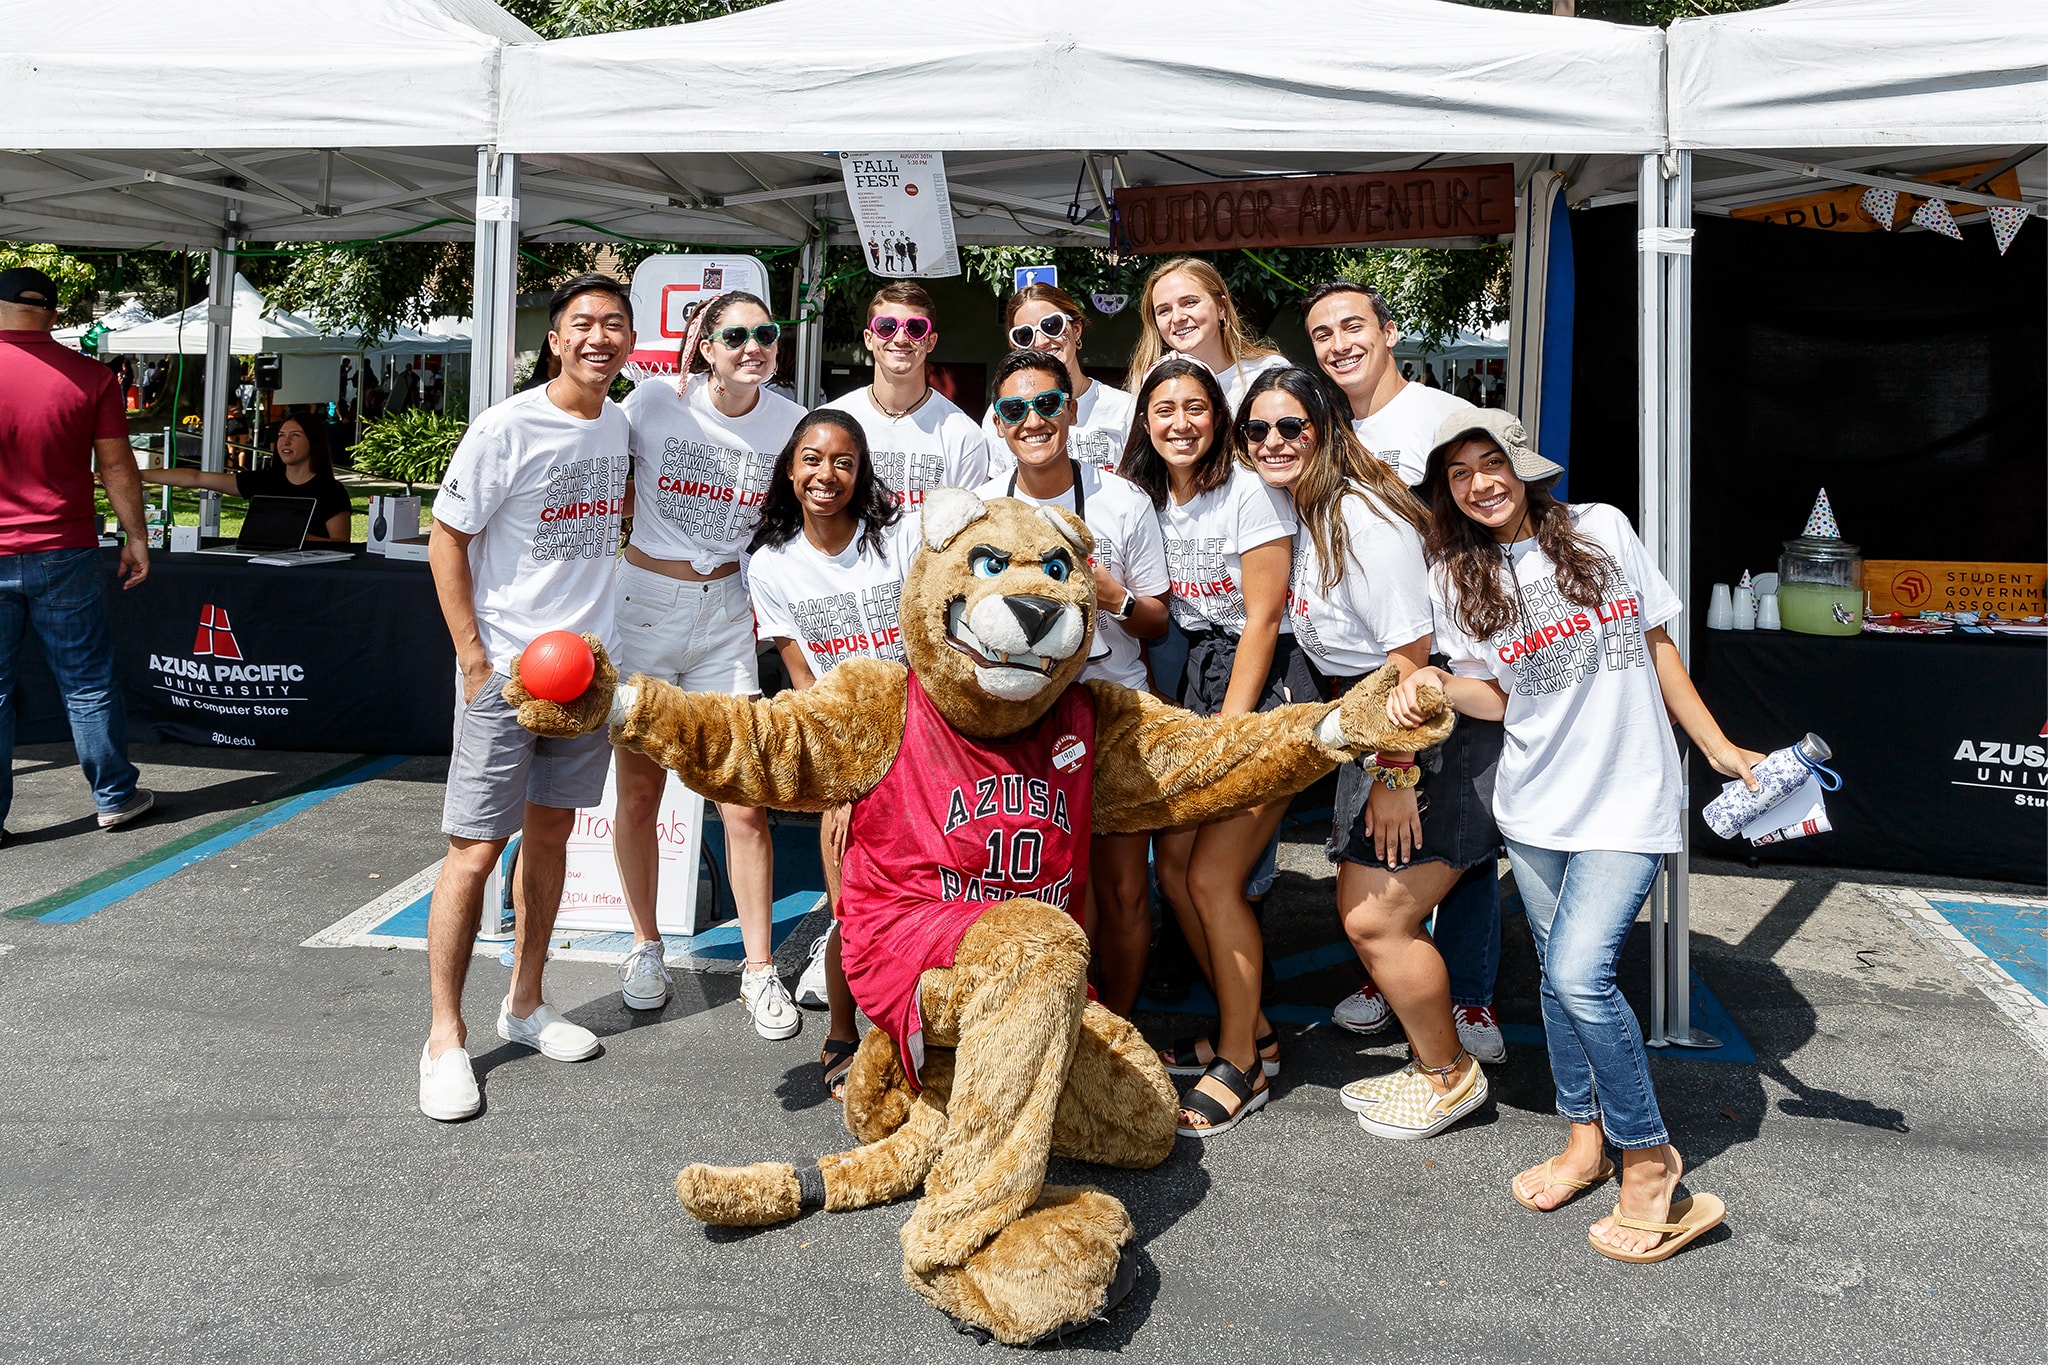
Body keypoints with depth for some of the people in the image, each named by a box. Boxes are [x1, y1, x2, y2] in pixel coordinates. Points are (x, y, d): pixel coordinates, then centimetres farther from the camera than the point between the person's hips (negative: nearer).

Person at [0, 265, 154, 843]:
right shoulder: (91, 377, -4)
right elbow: (117, 466, -2)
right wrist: (137, 538, 7)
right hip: (63, 555, 0)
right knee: (88, 684, 9)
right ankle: (116, 797, 18)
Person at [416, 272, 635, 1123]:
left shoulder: (623, 428, 6)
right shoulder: (505, 430, -12)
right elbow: (447, 537, -9)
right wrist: (475, 658, -13)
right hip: (505, 668, -6)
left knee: (550, 833, 14)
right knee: (475, 851, -5)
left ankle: (525, 1004, 28)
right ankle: (445, 1037, 7)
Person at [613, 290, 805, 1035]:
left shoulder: (788, 421, -1)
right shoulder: (656, 401, -7)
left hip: (727, 610, 1)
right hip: (644, 602, -1)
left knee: (746, 802, -4)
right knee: (639, 793, 8)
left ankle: (760, 968, 10)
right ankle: (645, 946, 28)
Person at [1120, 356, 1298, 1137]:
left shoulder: (1250, 494, -12)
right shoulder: (1148, 498, 10)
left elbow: (1262, 622, -14)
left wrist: (1229, 730, -16)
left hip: (1264, 690, -7)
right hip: (1196, 684, 7)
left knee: (1212, 875, -10)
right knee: (1171, 862, 4)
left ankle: (1241, 1065, 5)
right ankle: (1250, 1029, 22)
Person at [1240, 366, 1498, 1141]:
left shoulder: (1361, 517, -20)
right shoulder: (1301, 516, 9)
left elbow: (1410, 657, -22)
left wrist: (1396, 774, -20)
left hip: (1438, 735, -9)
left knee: (1377, 920, -7)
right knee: (1357, 906, 12)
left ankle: (1450, 1077, 15)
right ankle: (1431, 1055, 30)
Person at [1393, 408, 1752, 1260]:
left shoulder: (1602, 531, 1)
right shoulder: (1457, 580, 3)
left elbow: (1657, 647, 8)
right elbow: (1496, 695, 3)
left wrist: (1720, 748, 8)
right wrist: (1434, 684, -17)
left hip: (1629, 799, -3)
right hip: (1536, 805, 3)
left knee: (1580, 974, -16)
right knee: (1558, 976, 12)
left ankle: (1648, 1158, 3)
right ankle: (1586, 1138, 33)